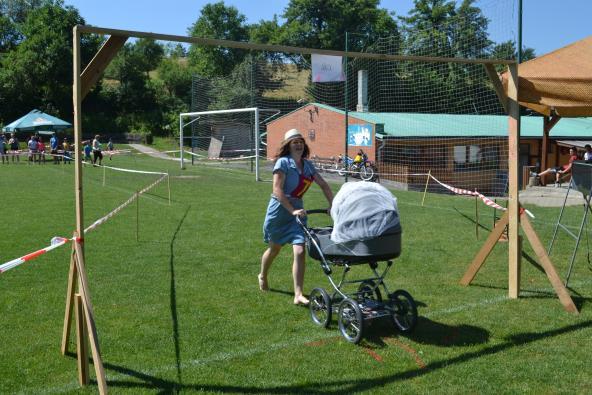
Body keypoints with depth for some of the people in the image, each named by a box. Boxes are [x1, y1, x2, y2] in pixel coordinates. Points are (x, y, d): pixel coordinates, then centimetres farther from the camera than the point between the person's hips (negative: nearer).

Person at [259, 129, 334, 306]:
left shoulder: (307, 165, 6)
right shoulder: (283, 162, -11)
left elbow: (323, 185, 10)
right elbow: (277, 190, -20)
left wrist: (333, 205, -1)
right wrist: (292, 210, -26)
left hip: (297, 211, 4)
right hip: (279, 211, -4)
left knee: (300, 252, -12)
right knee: (274, 249, 16)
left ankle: (298, 295, -9)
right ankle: (262, 277, 46)